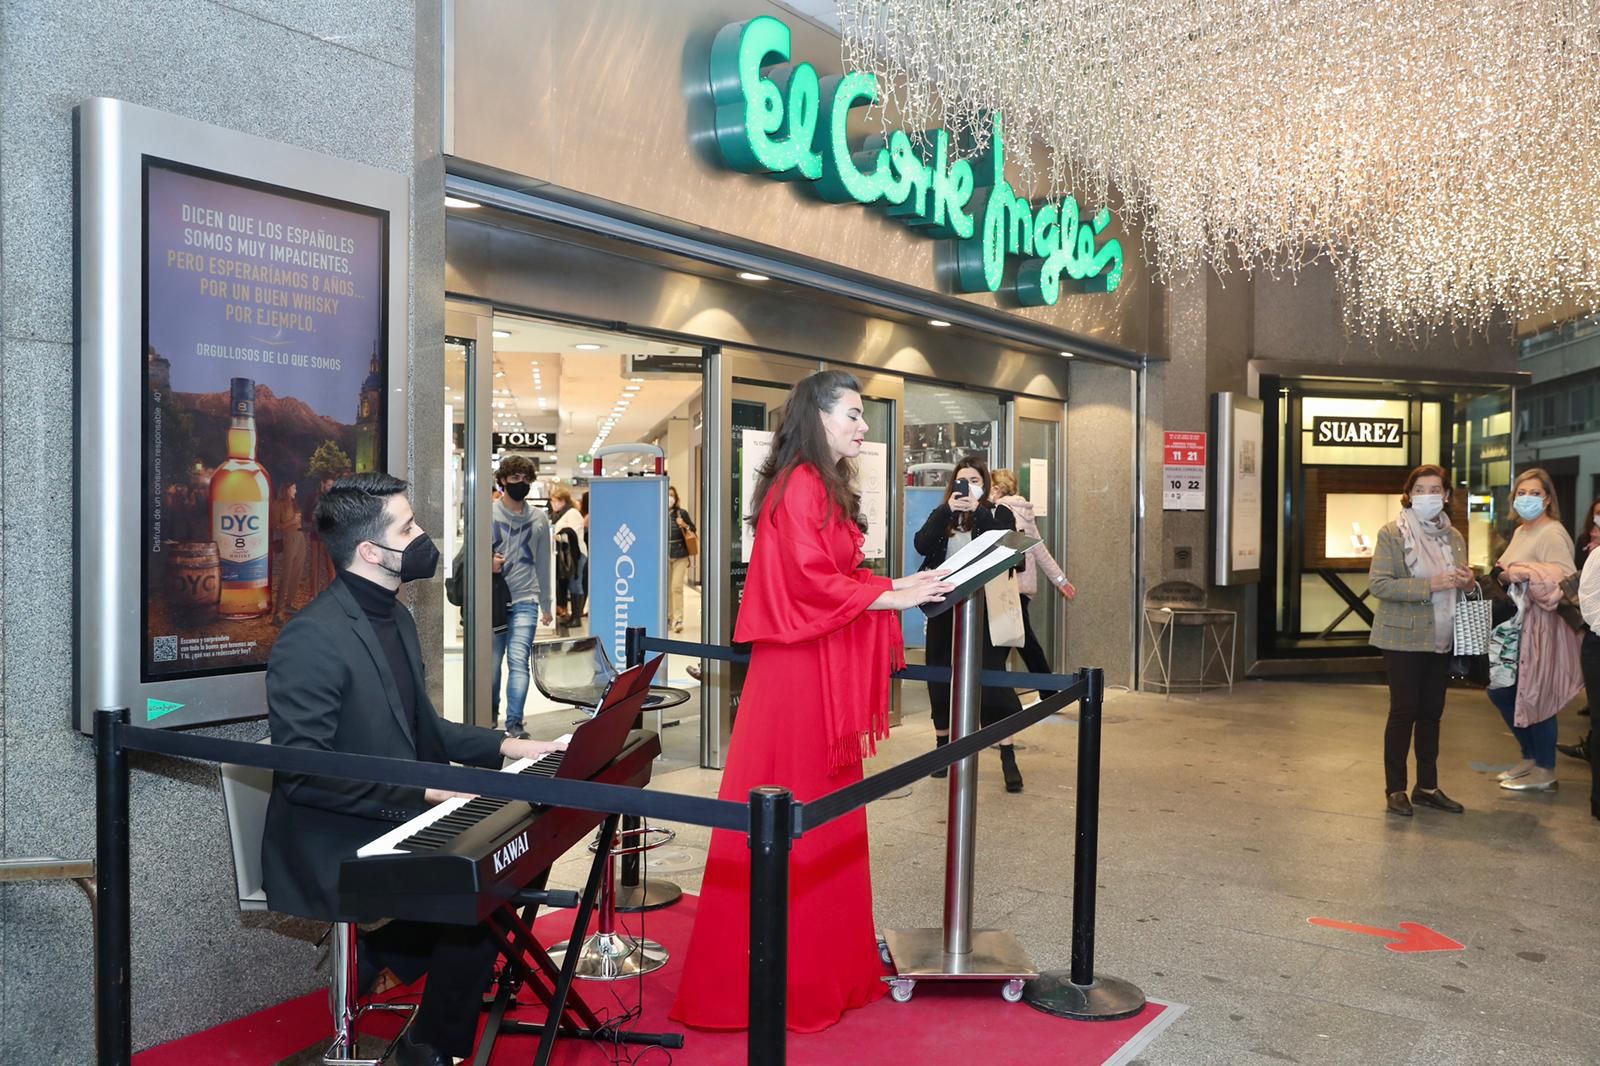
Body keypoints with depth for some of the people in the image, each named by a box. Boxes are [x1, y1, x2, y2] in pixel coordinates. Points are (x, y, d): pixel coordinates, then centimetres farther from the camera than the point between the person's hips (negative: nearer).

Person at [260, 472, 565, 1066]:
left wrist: (503, 747, 5)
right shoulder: (311, 639, -21)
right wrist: (423, 789, -26)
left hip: (393, 831, 9)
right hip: (334, 857, -9)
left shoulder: (394, 617, 9)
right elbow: (301, 773, -25)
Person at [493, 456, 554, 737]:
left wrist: (546, 605, 16)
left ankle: (514, 723, -14)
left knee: (519, 661, -12)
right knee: (491, 662, 7)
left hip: (525, 601, 0)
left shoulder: (539, 519, 10)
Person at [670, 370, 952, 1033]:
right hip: (798, 671, -10)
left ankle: (825, 966, 25)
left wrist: (900, 584, 10)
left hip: (825, 672, 10)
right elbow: (811, 579, -20)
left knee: (826, 817, 14)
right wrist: (894, 598, -16)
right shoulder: (800, 485, -13)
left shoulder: (825, 487, 18)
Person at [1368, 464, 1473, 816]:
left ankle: (1428, 786, 21)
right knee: (1404, 711, -1)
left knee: (1432, 712, 11)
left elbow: (1459, 585, 22)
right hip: (1404, 638, -6)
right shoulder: (1392, 533, -8)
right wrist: (1428, 585, -25)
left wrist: (1469, 582, -2)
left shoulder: (1454, 537, 11)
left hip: (1442, 638, 6)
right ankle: (1395, 788, 10)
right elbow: (1378, 584, -17)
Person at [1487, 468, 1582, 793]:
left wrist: (1520, 573, -24)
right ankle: (1530, 758, 29)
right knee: (1500, 692, 13)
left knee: (1535, 697, -2)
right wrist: (1503, 576, 4)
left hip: (1541, 626, -9)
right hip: (1515, 623, 9)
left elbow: (1566, 578, -24)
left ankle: (1544, 773, 12)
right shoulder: (1520, 532, 16)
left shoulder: (1552, 534, -13)